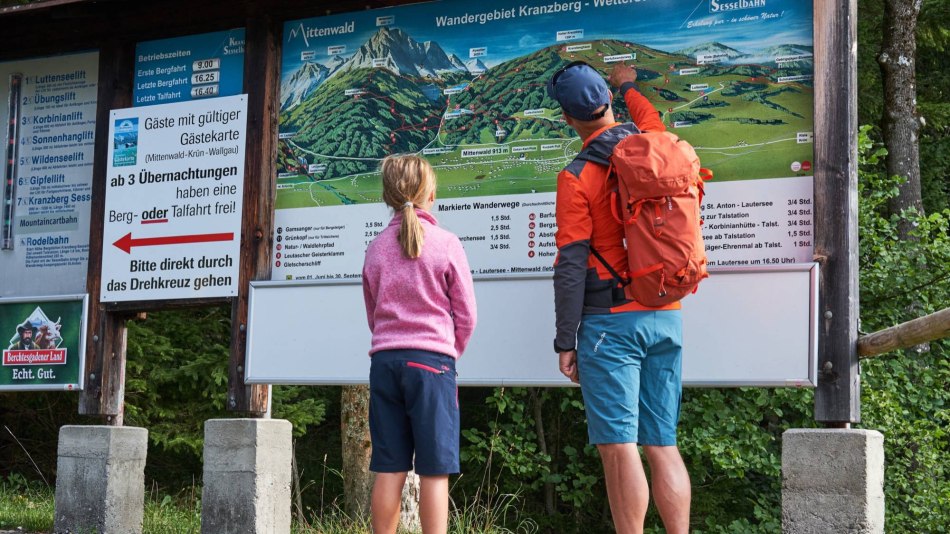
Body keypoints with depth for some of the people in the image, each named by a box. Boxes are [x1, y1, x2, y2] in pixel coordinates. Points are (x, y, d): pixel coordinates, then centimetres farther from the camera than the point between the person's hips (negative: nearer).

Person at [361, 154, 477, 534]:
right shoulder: (446, 244, -3)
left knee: (389, 469, 7)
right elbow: (466, 314, 1)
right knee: (435, 469, -1)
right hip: (432, 361, -4)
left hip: (385, 359, 4)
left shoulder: (377, 249, 8)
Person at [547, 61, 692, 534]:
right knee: (662, 445, 9)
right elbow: (651, 120, 35)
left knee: (618, 447, -6)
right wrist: (628, 86, 55)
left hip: (611, 319, -6)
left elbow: (571, 265, -10)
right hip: (666, 316, 6)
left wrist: (565, 341, -6)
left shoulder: (577, 176, -8)